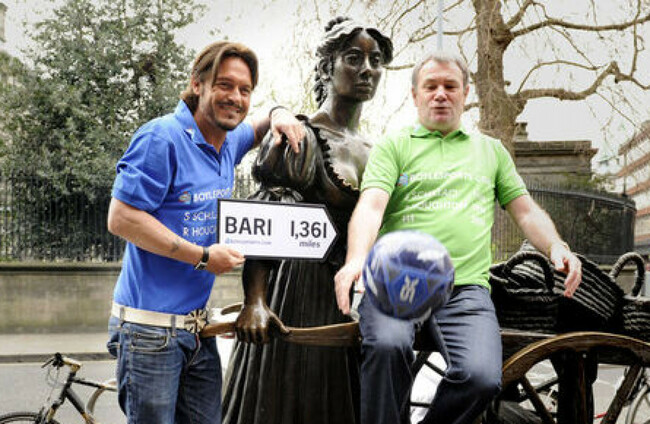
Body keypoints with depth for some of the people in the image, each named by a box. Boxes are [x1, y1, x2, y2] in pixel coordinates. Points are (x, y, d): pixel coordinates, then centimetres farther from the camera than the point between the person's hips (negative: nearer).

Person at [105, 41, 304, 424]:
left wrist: (279, 115, 8)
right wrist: (203, 256, -17)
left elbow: (254, 131, 34)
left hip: (198, 326, 8)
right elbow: (121, 218, -18)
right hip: (151, 327, -8)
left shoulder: (228, 142, 10)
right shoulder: (162, 137, -14)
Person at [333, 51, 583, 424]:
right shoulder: (393, 147, 15)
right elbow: (371, 206, -2)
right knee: (387, 344, -35)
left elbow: (526, 211, 24)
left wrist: (557, 247, 2)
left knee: (481, 376, -26)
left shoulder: (491, 150, 27)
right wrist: (356, 259, -22)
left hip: (466, 288, 2)